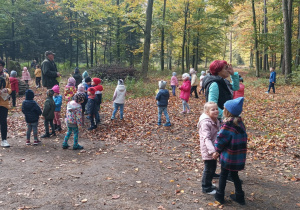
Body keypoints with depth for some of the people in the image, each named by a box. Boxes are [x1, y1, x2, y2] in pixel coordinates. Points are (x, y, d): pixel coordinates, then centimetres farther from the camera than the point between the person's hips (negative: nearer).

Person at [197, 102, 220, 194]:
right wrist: (212, 151, -38)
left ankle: (208, 184, 40)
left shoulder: (215, 120, 5)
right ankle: (206, 188, 19)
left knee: (213, 167, 20)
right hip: (208, 150, -9)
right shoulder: (205, 123, -24)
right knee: (209, 168, 2)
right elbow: (206, 138, -30)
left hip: (213, 148, 9)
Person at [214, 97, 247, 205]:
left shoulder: (227, 125, -22)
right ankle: (239, 196, 29)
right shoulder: (240, 123, 0)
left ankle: (220, 195, 24)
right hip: (239, 156, 6)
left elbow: (221, 140, -18)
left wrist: (217, 150, -2)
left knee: (223, 175, 12)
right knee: (234, 175, 21)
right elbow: (243, 138, 9)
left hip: (228, 156, -6)